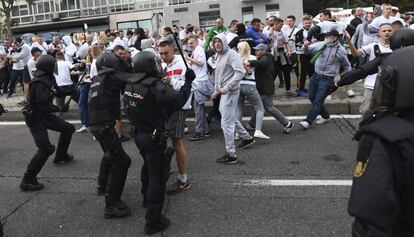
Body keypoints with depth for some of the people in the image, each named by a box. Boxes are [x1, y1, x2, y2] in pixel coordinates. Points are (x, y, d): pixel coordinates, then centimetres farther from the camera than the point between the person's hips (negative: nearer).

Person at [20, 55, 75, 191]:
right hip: (34, 117, -9)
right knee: (45, 149, -16)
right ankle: (27, 181, -7)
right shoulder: (40, 83, -27)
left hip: (44, 114, 9)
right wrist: (61, 108, -16)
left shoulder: (48, 78, 0)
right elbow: (44, 106, -29)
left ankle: (61, 156, 40)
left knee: (68, 129, 19)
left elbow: (58, 92, 10)